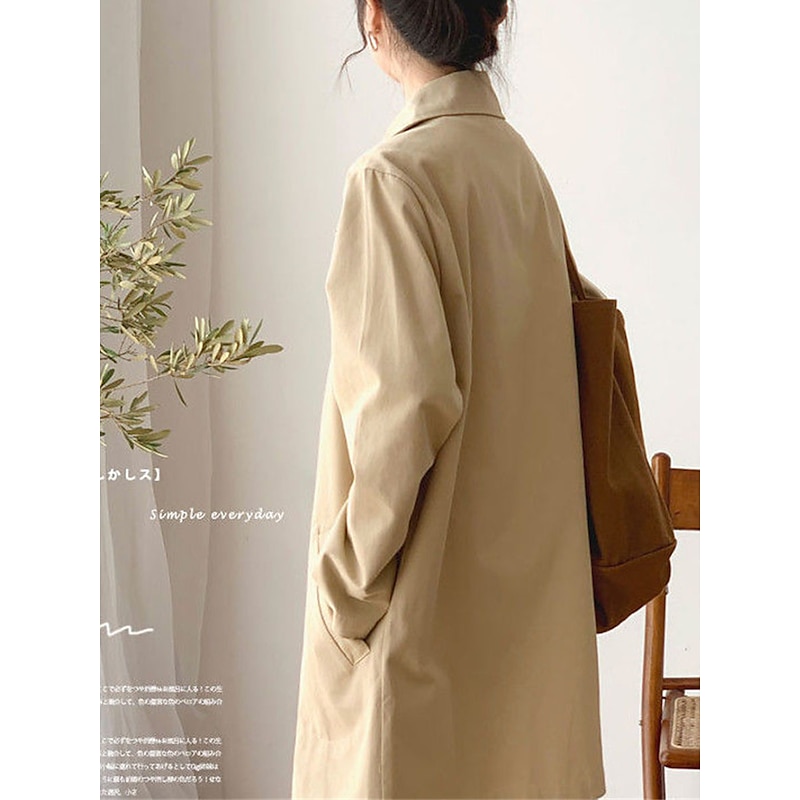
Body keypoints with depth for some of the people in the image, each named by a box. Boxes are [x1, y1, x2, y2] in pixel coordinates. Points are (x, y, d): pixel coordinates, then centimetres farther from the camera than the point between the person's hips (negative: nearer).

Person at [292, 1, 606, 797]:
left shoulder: (393, 174, -16)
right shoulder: (519, 163, 6)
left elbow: (405, 396, -22)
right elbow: (542, 367, 11)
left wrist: (349, 573, -12)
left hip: (431, 583, -7)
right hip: (525, 559, 7)